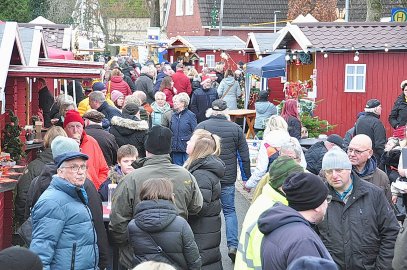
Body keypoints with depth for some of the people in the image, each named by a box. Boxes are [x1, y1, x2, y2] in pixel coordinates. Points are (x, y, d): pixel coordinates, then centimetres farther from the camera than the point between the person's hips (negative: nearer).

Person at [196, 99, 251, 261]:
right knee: (229, 210, 11)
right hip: (228, 178, 1)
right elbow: (244, 156, 2)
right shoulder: (235, 128, 0)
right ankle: (232, 245, 0)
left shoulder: (201, 127, -4)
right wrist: (247, 178, 11)